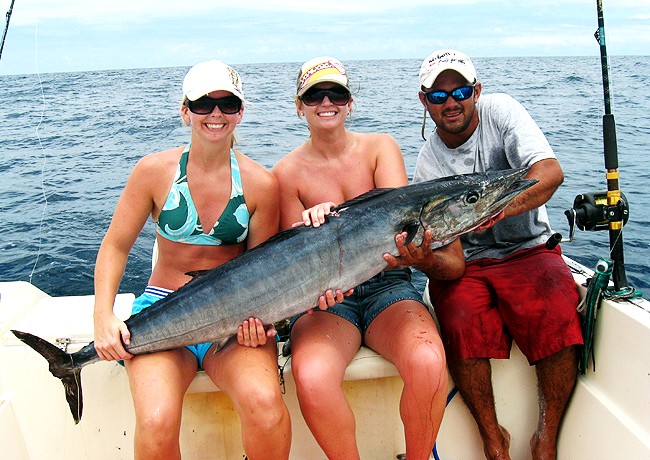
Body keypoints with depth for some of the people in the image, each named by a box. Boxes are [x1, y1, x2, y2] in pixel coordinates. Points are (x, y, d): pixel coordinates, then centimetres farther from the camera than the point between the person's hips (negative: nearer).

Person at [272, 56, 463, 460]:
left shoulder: (380, 147, 6)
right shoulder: (288, 172, 3)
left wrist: (331, 214, -30)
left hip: (388, 286, 1)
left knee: (428, 363, -30)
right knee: (312, 378, -32)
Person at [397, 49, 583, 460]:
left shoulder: (499, 110, -4)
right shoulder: (428, 163, -4)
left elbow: (550, 172, -20)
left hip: (528, 251, 0)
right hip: (464, 264, 1)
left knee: (558, 314, -29)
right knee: (462, 325, -28)